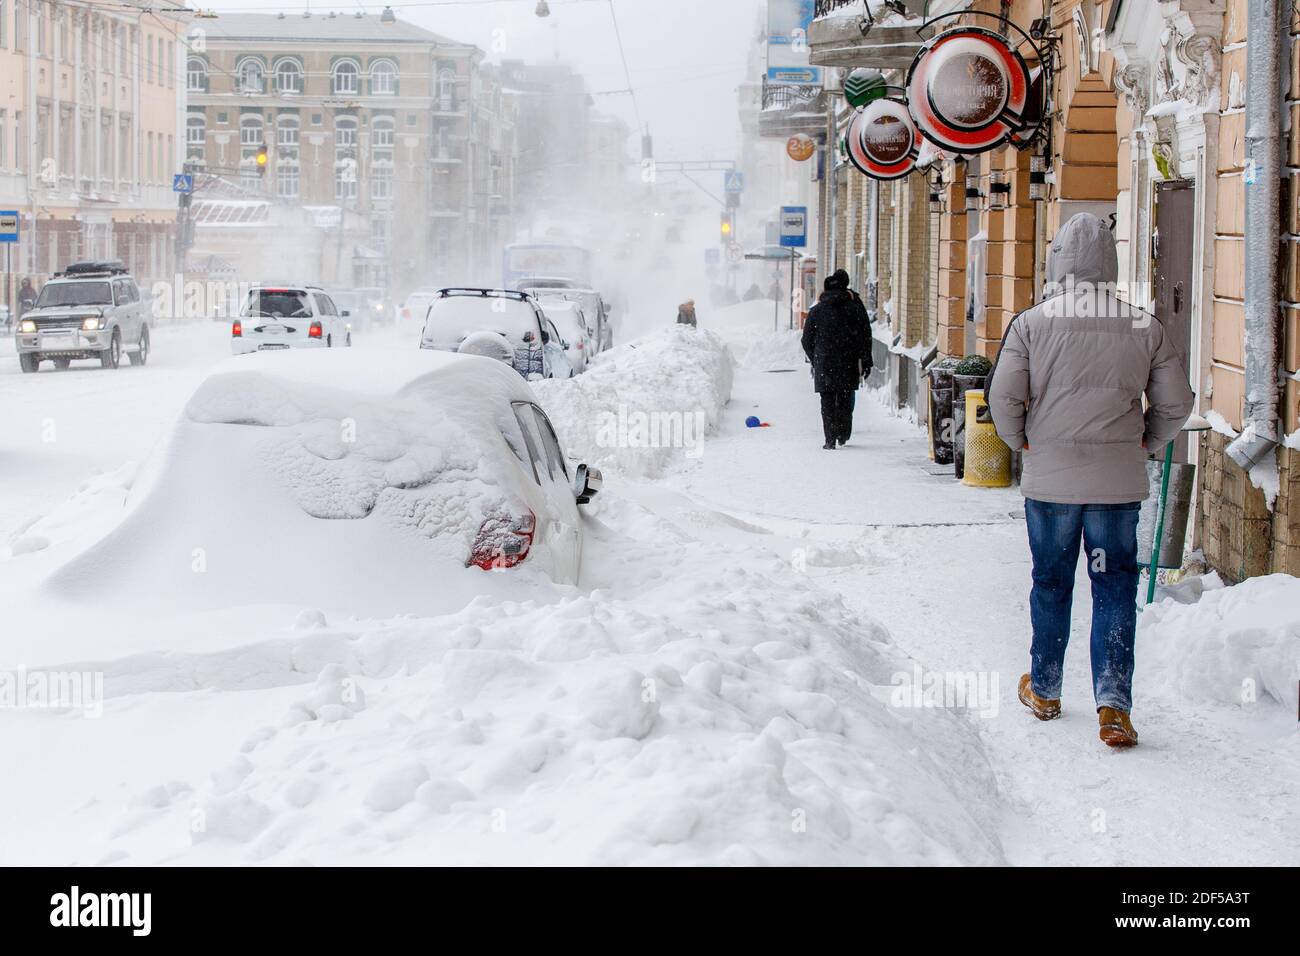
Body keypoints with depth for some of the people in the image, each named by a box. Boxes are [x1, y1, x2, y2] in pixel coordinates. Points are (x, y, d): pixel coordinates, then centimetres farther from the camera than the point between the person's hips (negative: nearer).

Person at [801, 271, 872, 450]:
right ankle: (843, 435, 19)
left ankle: (830, 439, -5)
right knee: (846, 401, 15)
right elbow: (865, 339, 1)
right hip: (849, 366, 1)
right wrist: (866, 363, 6)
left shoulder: (816, 311, 3)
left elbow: (807, 341, 6)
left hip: (824, 365, 0)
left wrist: (815, 361, 18)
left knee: (828, 403, 2)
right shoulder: (856, 309, 1)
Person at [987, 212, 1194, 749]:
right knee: (1115, 589, 4)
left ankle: (1044, 690, 29)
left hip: (1049, 478, 0)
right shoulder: (1144, 329, -2)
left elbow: (1003, 397, -6)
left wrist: (1021, 442, 12)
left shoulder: (1031, 324, -6)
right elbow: (1176, 404, 3)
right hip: (1119, 483, 0)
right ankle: (1113, 704, -7)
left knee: (1051, 583, 15)